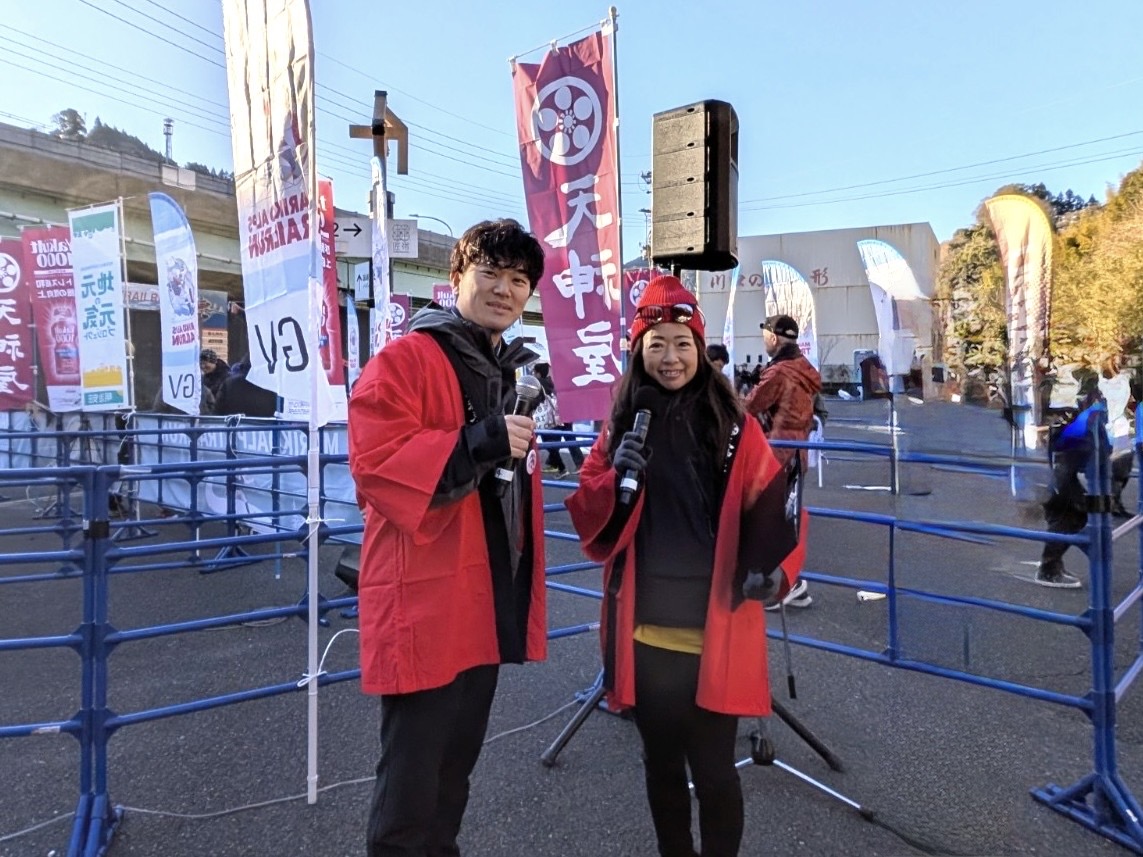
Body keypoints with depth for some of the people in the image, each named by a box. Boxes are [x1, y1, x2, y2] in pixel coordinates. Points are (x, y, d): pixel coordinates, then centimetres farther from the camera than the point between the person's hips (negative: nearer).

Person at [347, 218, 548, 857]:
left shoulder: (517, 372, 15)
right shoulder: (405, 359, -11)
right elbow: (376, 462, -22)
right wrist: (480, 443, -29)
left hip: (489, 600, 8)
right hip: (425, 601, -8)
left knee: (455, 767, 22)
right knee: (412, 779, 2)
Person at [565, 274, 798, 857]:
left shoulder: (734, 426, -3)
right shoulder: (621, 427, 3)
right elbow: (589, 526, 3)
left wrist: (774, 568, -17)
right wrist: (614, 476, -15)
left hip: (716, 631, -2)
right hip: (643, 633, 3)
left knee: (713, 769, 7)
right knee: (661, 763, 19)